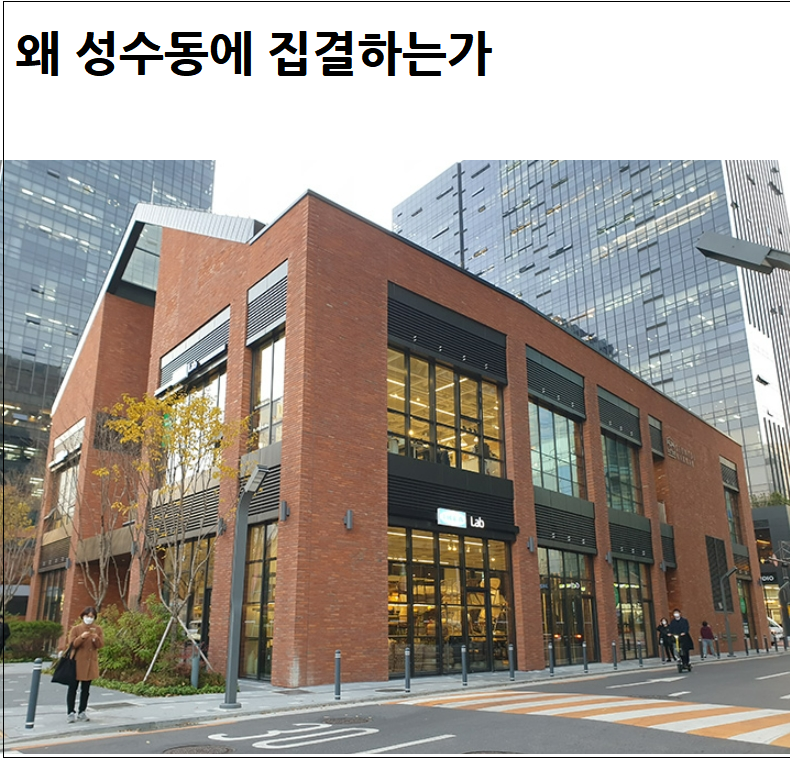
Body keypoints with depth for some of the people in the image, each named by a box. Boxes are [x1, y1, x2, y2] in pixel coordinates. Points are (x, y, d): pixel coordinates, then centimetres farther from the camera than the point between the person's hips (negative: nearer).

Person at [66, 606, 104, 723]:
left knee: (86, 689, 8)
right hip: (77, 662, -3)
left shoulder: (98, 630, 4)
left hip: (90, 663, 3)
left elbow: (100, 645, -2)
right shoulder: (76, 629, -2)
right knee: (73, 688, -2)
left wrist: (96, 638, -22)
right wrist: (81, 637, -26)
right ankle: (71, 712, 2)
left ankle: (82, 712, 15)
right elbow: (72, 644, -10)